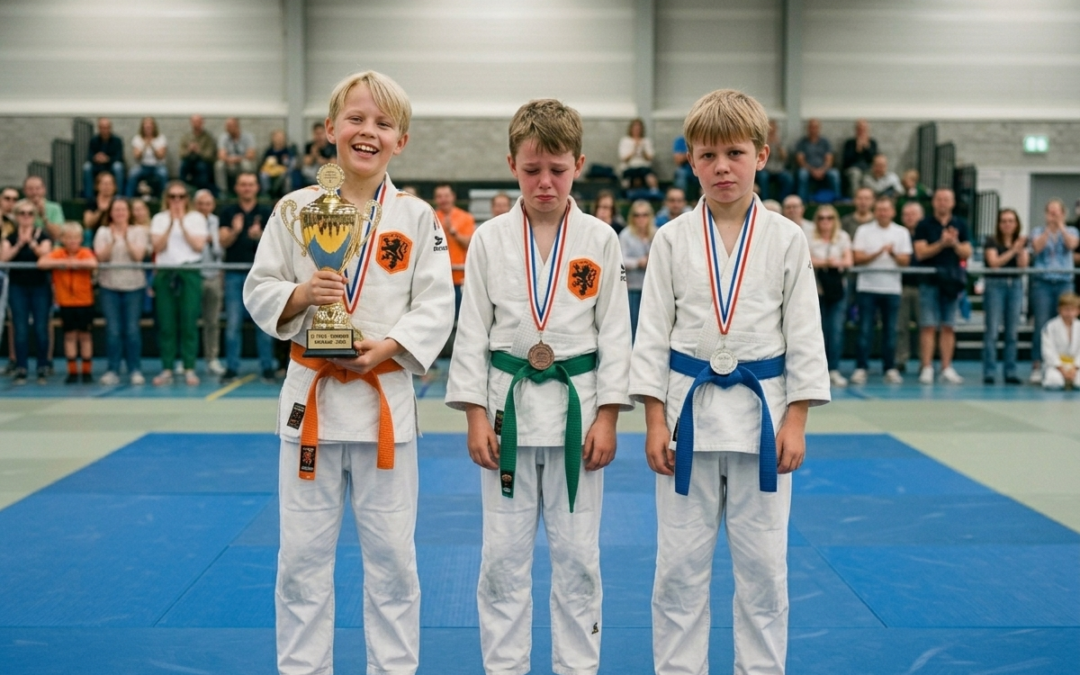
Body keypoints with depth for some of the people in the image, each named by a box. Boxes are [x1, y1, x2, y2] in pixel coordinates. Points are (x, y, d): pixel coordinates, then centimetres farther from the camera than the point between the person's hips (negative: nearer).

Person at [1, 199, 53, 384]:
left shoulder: (42, 236, 3)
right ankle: (21, 369, 1)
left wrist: (31, 242, -26)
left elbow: (45, 254, -15)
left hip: (40, 287, -1)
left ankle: (43, 369, 6)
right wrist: (19, 244, -22)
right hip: (17, 287, 1)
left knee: (41, 329, -2)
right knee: (20, 330, -3)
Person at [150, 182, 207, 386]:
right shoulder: (159, 219, 9)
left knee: (189, 322, -4)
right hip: (165, 272, 2)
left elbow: (199, 246, -6)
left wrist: (182, 223, -11)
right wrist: (171, 223, -13)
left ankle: (189, 369, 1)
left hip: (190, 273, -1)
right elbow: (158, 247, -4)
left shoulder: (196, 218, 6)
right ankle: (167, 369, 6)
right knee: (166, 323, 1)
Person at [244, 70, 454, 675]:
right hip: (311, 393, 1)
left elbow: (436, 305, -4)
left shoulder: (416, 216, -1)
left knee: (391, 553, 8)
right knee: (304, 552, 9)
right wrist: (301, 295, -18)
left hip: (385, 395, -1)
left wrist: (386, 347, -18)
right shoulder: (296, 209, 1)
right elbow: (260, 290, 2)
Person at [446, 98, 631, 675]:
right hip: (508, 405, 0)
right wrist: (476, 416, -4)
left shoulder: (600, 240, -1)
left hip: (577, 405, 0)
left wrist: (607, 418, -5)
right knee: (503, 555, 6)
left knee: (576, 555, 8)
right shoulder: (490, 239, 0)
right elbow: (472, 330, 1)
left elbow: (614, 332, 0)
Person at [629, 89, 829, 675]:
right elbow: (653, 331, 1)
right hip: (688, 411, 0)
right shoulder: (672, 239, 0)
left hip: (761, 412, 0)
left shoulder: (786, 240, 0)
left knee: (762, 565, 9)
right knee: (680, 564, 8)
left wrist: (795, 422, -3)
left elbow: (804, 334, 1)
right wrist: (655, 421, -4)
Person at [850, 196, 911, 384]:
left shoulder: (901, 232, 9)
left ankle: (890, 369, 9)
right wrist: (879, 252, -16)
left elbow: (905, 261, 3)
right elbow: (858, 258, -5)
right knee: (865, 329, -3)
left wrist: (893, 253, -15)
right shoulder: (864, 231, 4)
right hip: (867, 286, -2)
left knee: (890, 330, 4)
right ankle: (861, 368, 1)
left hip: (892, 287, 2)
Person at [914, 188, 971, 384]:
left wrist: (955, 243, -12)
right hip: (930, 280, -3)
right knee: (928, 326, -5)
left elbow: (967, 253, 6)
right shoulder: (924, 225, 2)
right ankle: (926, 368, -4)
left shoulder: (960, 225, 10)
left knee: (948, 327, 6)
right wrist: (941, 243, -17)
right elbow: (920, 253, -7)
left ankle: (947, 369, 10)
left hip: (952, 280, 3)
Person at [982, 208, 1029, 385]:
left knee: (1012, 332, 5)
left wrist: (1022, 249, -15)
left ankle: (1010, 372, 10)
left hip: (1015, 285, 4)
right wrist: (1013, 250, -18)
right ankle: (989, 372, -4)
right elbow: (994, 262, -14)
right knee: (992, 330, -6)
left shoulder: (1022, 241, 10)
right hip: (995, 285, -4)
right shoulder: (992, 242, -1)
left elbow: (1023, 265, -1)